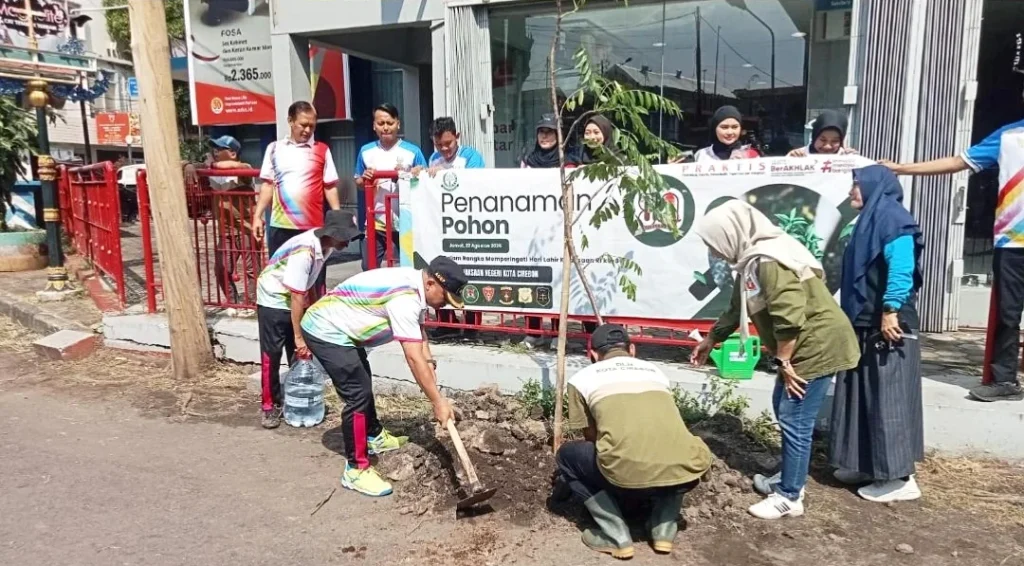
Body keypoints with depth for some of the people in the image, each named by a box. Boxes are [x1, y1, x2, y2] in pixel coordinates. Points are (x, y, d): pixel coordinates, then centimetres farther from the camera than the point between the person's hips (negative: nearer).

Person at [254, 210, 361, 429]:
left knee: (301, 353, 8)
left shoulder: (325, 244, -10)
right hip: (273, 300, -8)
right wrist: (298, 336, -24)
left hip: (295, 298, 8)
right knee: (271, 355, -2)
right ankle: (270, 406, 9)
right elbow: (296, 297, -30)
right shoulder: (304, 252, -35)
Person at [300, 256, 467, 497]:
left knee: (363, 381, 25)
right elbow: (414, 358, -30)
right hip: (326, 332, -11)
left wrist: (430, 364, -6)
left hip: (335, 328, 11)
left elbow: (420, 333, 10)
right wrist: (437, 401, -24)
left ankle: (374, 436, 44)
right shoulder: (404, 299, -30)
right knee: (358, 394, -13)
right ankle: (356, 469, -4)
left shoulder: (413, 284, 0)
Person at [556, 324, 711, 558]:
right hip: (685, 472, 4)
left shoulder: (582, 378, 19)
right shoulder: (656, 371, 29)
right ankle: (664, 528, 24)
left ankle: (616, 536, 15)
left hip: (627, 474, -4)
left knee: (567, 456, 26)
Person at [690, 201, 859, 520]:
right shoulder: (753, 261, 10)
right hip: (802, 349, 11)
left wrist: (783, 362, -19)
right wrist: (710, 341, 31)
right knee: (784, 411, 20)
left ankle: (789, 498, 9)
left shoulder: (770, 261, -24)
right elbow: (737, 309, 23)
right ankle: (789, 479, 34)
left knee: (795, 423, -4)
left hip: (816, 347, -11)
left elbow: (789, 318, -29)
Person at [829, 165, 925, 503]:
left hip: (888, 326, -10)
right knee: (865, 398, 13)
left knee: (888, 400, -6)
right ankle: (868, 465, 23)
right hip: (865, 327, 10)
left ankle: (901, 478, 1)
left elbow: (901, 268, -22)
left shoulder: (892, 217, -10)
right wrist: (855, 318, 19)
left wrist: (890, 311, -27)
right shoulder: (871, 220, 18)